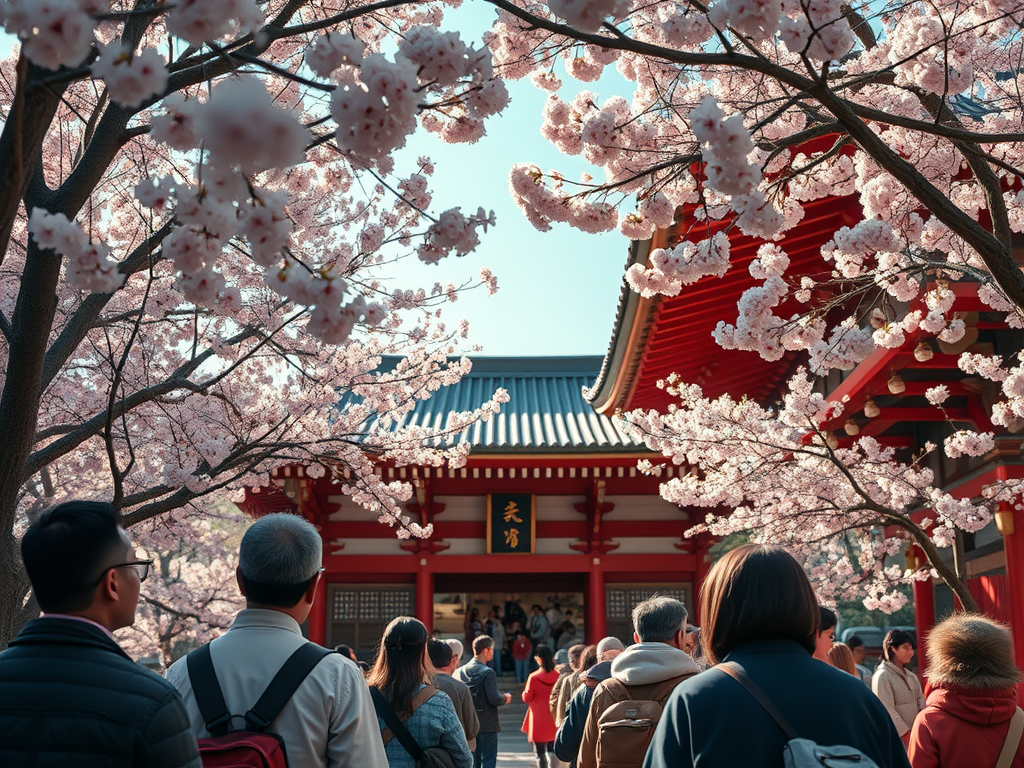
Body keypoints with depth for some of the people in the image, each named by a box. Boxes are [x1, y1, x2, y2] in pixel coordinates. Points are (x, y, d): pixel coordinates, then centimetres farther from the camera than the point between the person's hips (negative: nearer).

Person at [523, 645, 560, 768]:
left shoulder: (533, 678, -14)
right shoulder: (558, 676, -6)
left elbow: (526, 698, -5)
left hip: (539, 721, -4)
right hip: (554, 720, 4)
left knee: (540, 753, 4)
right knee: (552, 751, 19)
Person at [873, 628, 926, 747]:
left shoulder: (911, 676, 14)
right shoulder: (883, 676, -9)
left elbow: (921, 701, 10)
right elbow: (887, 711, -14)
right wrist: (907, 735, -14)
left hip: (914, 736, 7)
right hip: (896, 738, -7)